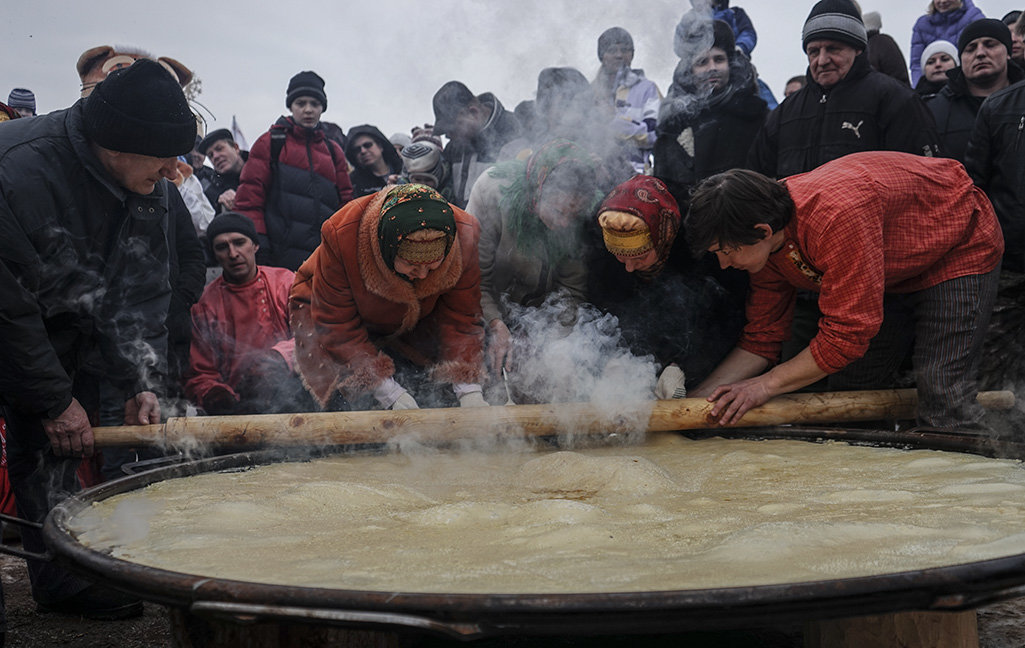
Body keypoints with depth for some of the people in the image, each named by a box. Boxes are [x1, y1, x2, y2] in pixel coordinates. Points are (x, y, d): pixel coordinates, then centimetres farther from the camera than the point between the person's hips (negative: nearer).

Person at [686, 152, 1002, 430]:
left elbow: (847, 334, -39)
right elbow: (761, 338, -9)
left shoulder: (837, 217, -43)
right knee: (850, 389, 2)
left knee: (940, 396, -18)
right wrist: (695, 400, -19)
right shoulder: (766, 244, -16)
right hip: (891, 270, 8)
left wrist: (767, 385, -32)